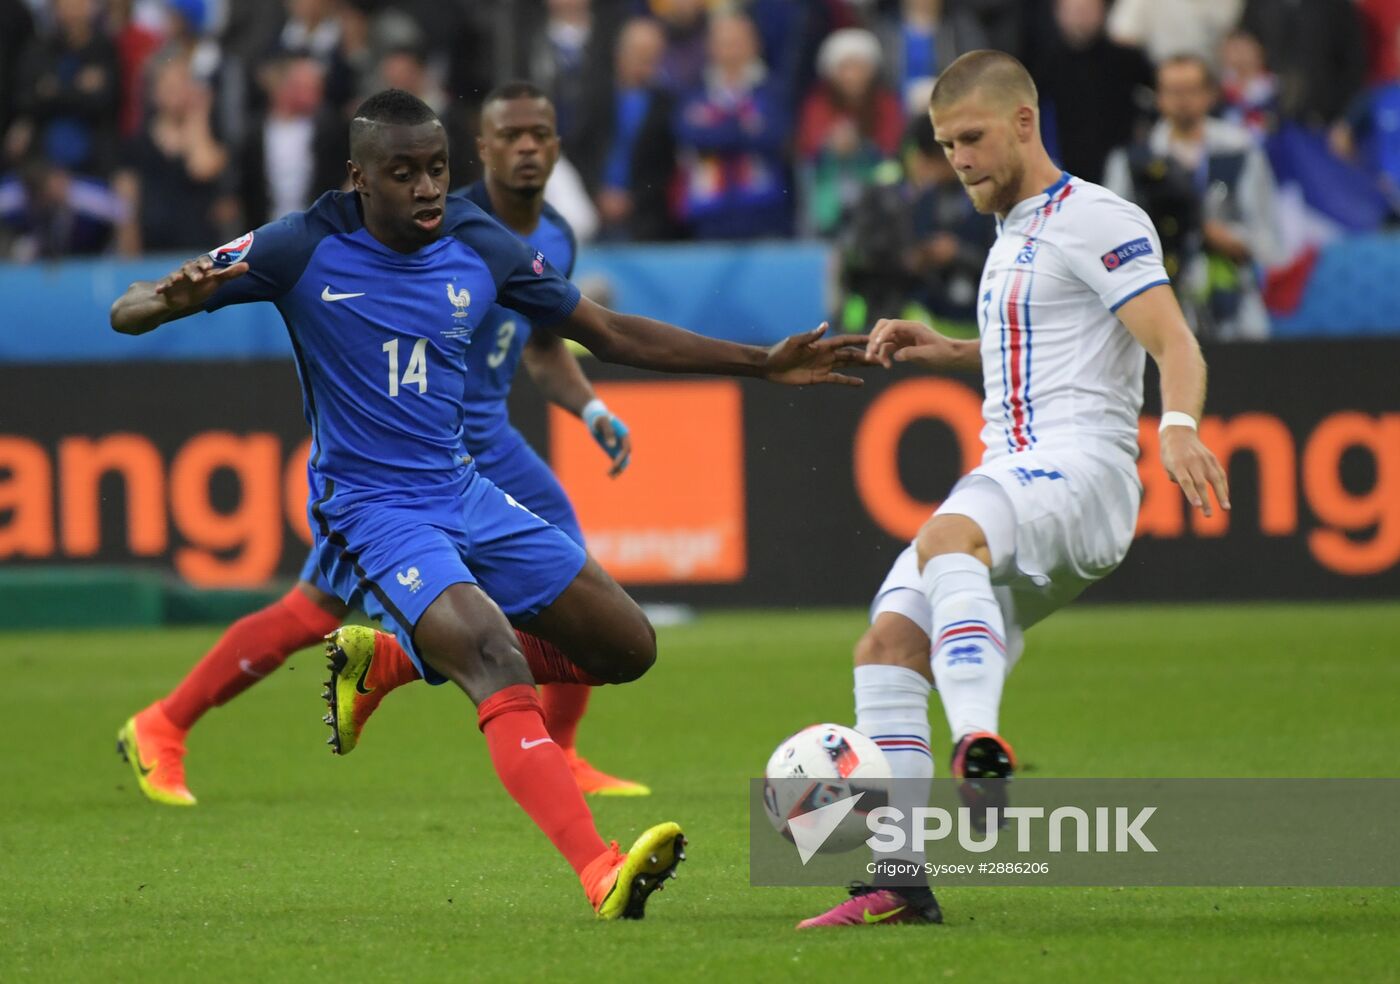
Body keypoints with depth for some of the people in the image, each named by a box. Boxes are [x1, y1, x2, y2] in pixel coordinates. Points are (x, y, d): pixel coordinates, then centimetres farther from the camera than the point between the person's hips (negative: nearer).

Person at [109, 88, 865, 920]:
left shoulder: (480, 248, 0)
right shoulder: (305, 249, -13)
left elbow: (614, 335, 10)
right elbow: (127, 313, -13)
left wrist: (764, 365, 5)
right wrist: (169, 299, -39)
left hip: (464, 493, 7)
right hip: (371, 510, -7)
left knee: (629, 647, 6)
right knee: (492, 651, -30)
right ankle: (603, 874, -42)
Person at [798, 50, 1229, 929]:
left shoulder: (1097, 220, -3)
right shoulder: (1013, 236, 25)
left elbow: (1174, 343, -14)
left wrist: (1179, 425, -34)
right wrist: (942, 352, 27)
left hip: (1082, 462, -9)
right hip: (1010, 476, 9)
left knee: (949, 538, -39)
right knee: (888, 641, -6)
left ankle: (982, 753, -59)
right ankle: (900, 881, -8)